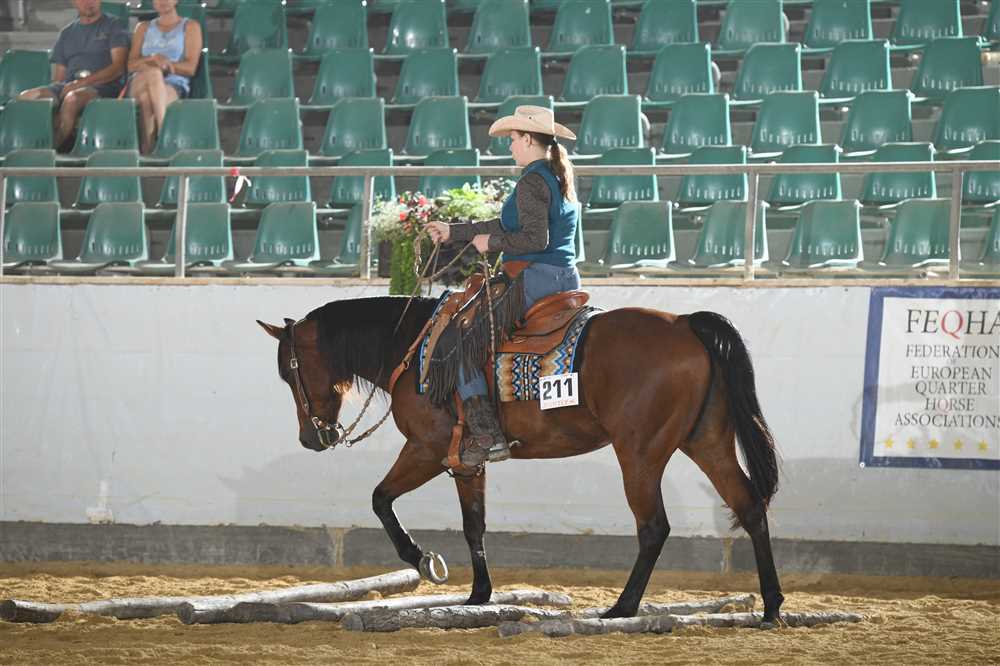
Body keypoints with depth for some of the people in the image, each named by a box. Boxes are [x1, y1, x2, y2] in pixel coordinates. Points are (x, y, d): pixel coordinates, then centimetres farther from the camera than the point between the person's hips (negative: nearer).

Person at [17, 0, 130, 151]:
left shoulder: (115, 26, 12)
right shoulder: (67, 33, 26)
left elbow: (118, 67, -2)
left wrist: (83, 82, -14)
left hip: (103, 87, -4)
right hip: (68, 87, 4)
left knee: (72, 98, -40)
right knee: (26, 97, -26)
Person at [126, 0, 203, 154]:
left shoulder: (190, 27, 19)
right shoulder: (143, 28, 29)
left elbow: (190, 68, 5)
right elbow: (131, 65, 13)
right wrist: (154, 59, -7)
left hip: (174, 86, -2)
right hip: (139, 84, 2)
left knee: (147, 97, -40)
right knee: (153, 73, -39)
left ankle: (146, 148, -49)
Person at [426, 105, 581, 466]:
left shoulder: (532, 182, -14)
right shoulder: (559, 177, 17)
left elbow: (535, 238, -23)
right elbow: (509, 226, 23)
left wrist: (491, 242, -9)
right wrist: (453, 233, 26)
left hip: (533, 279, -10)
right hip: (567, 280, 10)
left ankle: (488, 438, -15)